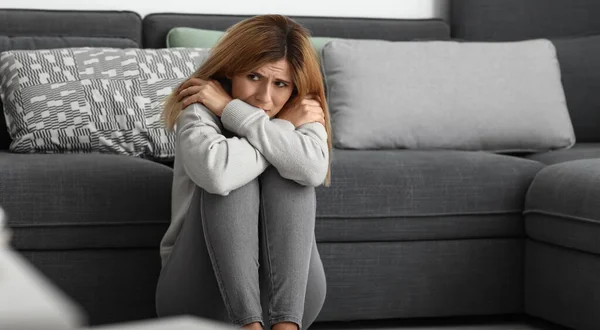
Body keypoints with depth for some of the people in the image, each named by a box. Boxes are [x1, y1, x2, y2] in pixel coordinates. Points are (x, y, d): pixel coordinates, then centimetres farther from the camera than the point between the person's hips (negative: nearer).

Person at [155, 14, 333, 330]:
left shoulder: (302, 113, 2)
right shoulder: (200, 109, -8)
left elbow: (313, 167, -24)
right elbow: (215, 169, -33)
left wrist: (233, 110, -20)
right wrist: (284, 129, -19)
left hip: (287, 298, 3)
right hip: (200, 295, -2)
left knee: (285, 176, -21)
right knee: (231, 178, -25)